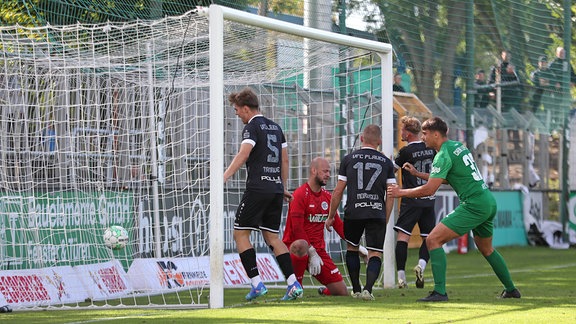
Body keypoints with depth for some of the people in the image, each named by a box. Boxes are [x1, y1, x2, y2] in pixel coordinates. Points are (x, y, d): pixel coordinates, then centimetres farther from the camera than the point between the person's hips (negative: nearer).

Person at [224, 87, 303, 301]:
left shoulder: (252, 127, -5)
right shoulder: (275, 127, 19)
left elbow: (242, 155, -20)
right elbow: (284, 159, 22)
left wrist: (224, 177, -27)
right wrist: (283, 188, 29)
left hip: (258, 188, -8)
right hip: (276, 188, 8)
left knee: (240, 233, 1)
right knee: (272, 237, 12)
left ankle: (256, 283, -7)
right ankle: (293, 284, 1)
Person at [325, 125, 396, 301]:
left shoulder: (349, 159, 6)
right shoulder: (386, 162, 8)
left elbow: (338, 191, 6)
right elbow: (390, 195, 5)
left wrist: (331, 217, 15)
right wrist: (385, 220, 14)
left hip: (353, 212, 0)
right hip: (377, 212, 0)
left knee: (352, 248, 21)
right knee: (375, 253, 3)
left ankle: (356, 290, 21)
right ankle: (368, 289, -18)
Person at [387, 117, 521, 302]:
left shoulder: (444, 155, -12)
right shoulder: (457, 146, 16)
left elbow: (429, 190, -16)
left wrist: (401, 192, -5)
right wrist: (417, 174, 23)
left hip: (474, 206, -10)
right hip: (489, 202, 10)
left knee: (433, 240, -11)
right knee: (486, 249, 28)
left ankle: (439, 292, -18)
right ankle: (511, 290, 36)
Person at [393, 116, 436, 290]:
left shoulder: (406, 152, -10)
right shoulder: (430, 148, 6)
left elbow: (390, 170, 1)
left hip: (411, 201, -5)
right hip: (429, 200, 5)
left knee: (402, 236, -6)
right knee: (428, 238, 12)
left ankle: (401, 274, -15)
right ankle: (421, 264, -12)